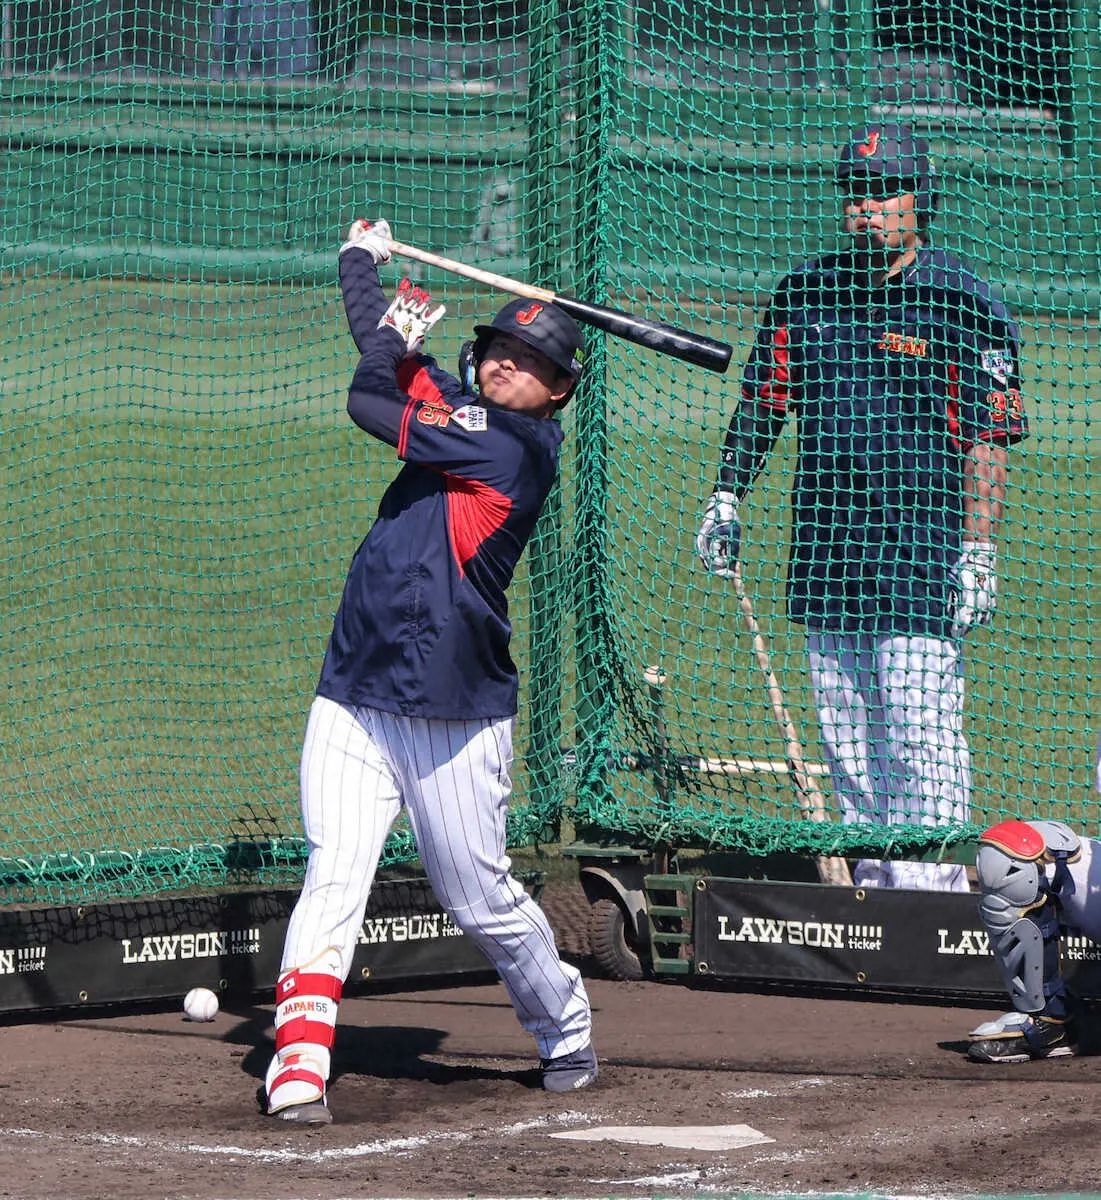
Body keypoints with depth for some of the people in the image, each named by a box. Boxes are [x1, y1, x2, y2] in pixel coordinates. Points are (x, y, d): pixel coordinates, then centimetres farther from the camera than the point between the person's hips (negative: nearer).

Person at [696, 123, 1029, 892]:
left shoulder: (960, 304, -5)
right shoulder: (808, 292, 11)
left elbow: (990, 436, -8)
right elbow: (763, 399, 20)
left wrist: (979, 551, -14)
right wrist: (727, 496, 12)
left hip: (922, 550, -6)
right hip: (824, 546, 6)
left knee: (922, 732, -10)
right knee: (846, 737, 9)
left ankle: (931, 886, -8)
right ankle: (873, 885, 17)